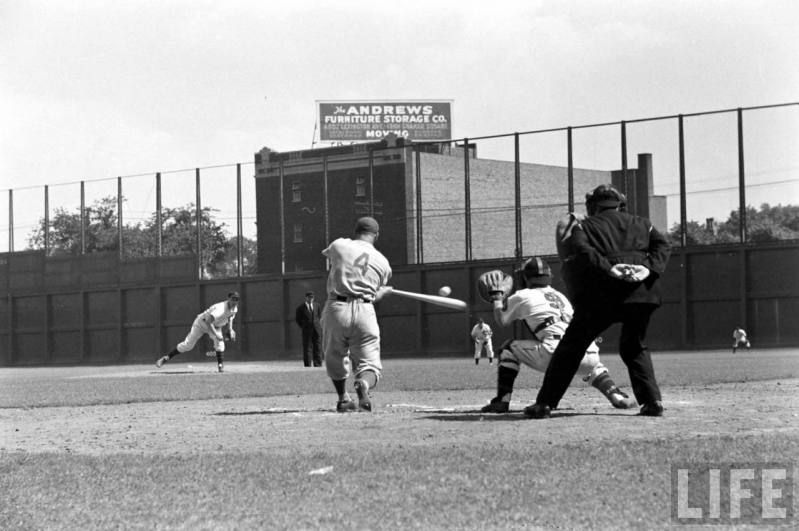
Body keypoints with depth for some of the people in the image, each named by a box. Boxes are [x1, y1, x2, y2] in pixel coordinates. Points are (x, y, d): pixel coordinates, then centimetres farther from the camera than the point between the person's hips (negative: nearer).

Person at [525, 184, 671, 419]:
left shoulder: (584, 227, 16)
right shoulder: (641, 224, 26)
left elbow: (582, 250, -6)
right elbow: (663, 245, 9)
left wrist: (608, 268, -17)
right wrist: (650, 268, -6)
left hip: (603, 293, -3)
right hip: (643, 292, 3)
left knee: (571, 346, 5)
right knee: (635, 347, 22)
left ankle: (545, 402, 2)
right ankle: (652, 400, 5)